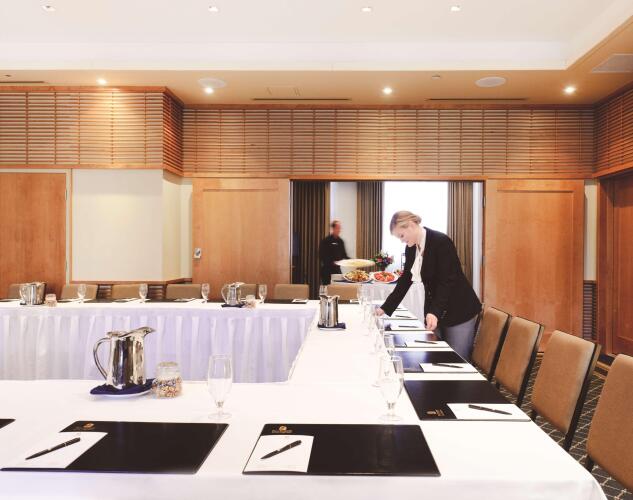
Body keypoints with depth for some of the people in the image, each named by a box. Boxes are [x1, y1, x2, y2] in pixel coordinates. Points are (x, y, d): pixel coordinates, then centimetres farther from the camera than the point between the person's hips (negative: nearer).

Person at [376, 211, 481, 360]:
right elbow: (405, 280, 11)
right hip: (433, 311, 7)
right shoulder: (411, 248, 5)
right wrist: (385, 308, 7)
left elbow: (448, 281, -22)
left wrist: (435, 312, -32)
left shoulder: (441, 241, -18)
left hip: (459, 311, -7)